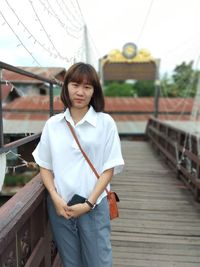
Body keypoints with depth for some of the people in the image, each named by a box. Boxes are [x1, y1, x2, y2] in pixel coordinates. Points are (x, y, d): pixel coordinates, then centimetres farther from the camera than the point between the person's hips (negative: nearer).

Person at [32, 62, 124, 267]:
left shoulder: (105, 122, -6)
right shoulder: (52, 124, 1)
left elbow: (109, 168, -6)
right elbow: (45, 166, 6)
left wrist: (88, 203, -11)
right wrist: (55, 198, -7)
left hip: (94, 206, -2)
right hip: (59, 206, 3)